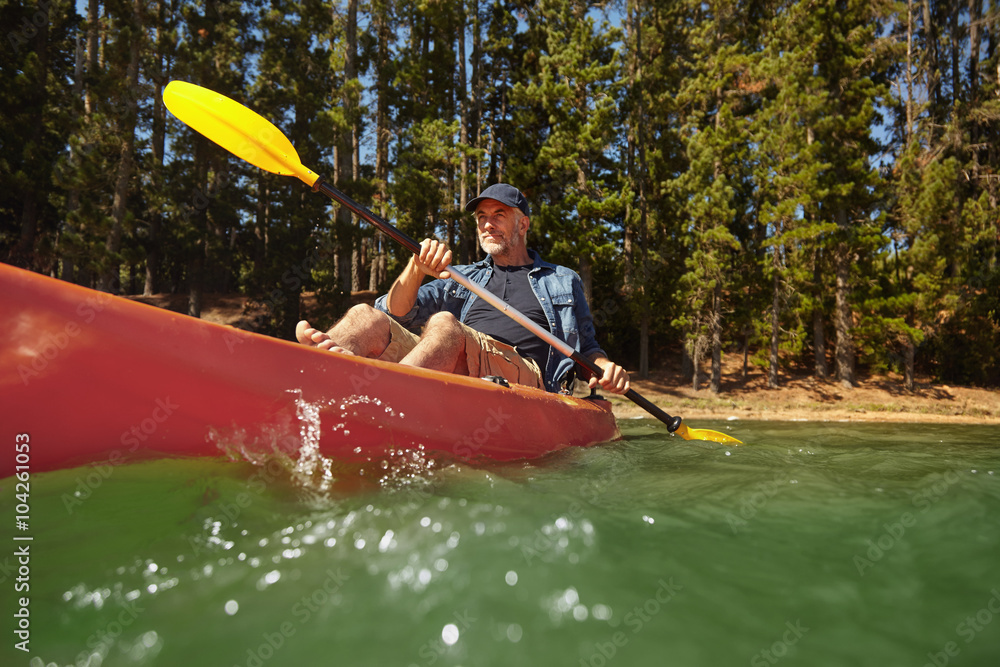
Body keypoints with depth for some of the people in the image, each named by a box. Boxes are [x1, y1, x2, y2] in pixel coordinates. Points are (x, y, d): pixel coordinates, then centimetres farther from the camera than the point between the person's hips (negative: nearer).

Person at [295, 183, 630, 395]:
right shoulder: (461, 278, 30)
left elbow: (585, 348, 28)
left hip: (525, 376, -2)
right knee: (366, 317, -20)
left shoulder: (563, 280, 28)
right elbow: (398, 313, 15)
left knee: (444, 324, -33)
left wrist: (605, 365, 2)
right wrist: (416, 271, -7)